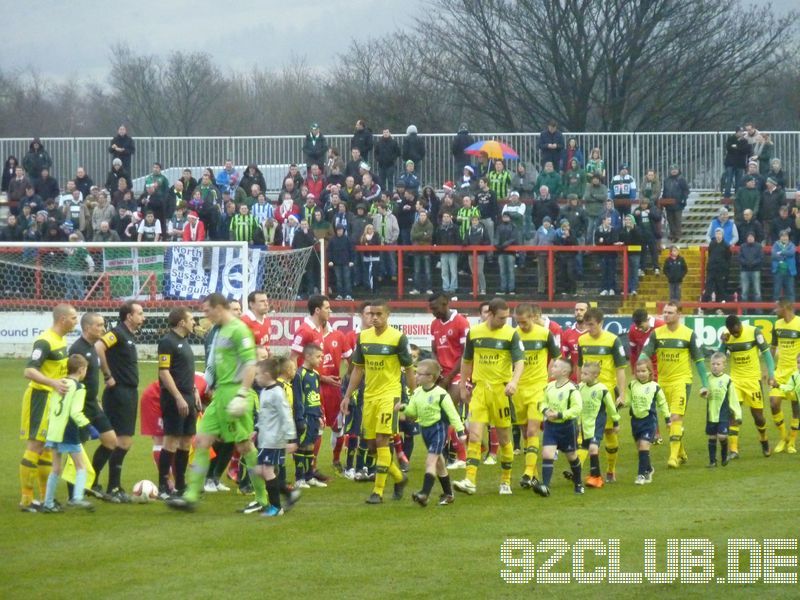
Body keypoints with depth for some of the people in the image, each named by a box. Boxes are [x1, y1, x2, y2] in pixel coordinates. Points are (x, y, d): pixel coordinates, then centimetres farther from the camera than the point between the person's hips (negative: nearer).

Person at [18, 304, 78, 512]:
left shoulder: (61, 340, 11)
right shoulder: (45, 342, -19)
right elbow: (29, 371, -28)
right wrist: (53, 383, -39)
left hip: (53, 399, 10)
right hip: (40, 398, -10)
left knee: (47, 448, 13)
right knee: (35, 446, -8)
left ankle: (45, 498, 20)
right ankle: (26, 500, -5)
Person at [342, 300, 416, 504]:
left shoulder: (398, 338, -8)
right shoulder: (363, 337, 7)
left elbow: (409, 370, -2)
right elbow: (358, 369, 15)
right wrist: (347, 396, 11)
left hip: (389, 395, -6)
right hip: (369, 395, 6)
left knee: (382, 441, -13)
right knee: (371, 445, 7)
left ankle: (378, 491, -9)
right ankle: (399, 478, 28)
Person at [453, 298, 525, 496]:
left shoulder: (511, 334, -4)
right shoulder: (474, 333, 4)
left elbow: (519, 361, -12)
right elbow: (466, 361, 16)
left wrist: (514, 381, -30)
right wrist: (463, 386, 18)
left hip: (501, 389, -2)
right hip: (479, 389, 2)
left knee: (504, 438, 6)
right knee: (474, 435, -10)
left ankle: (506, 481, 19)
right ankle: (470, 481, -14)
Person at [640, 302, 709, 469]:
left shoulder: (689, 334, -5)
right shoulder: (656, 334, 1)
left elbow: (699, 360, 0)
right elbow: (644, 354, -7)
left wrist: (705, 385, -2)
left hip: (681, 380, -4)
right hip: (663, 381, 4)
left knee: (676, 417, -15)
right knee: (669, 420, 13)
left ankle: (674, 456, -16)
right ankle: (681, 453, 29)